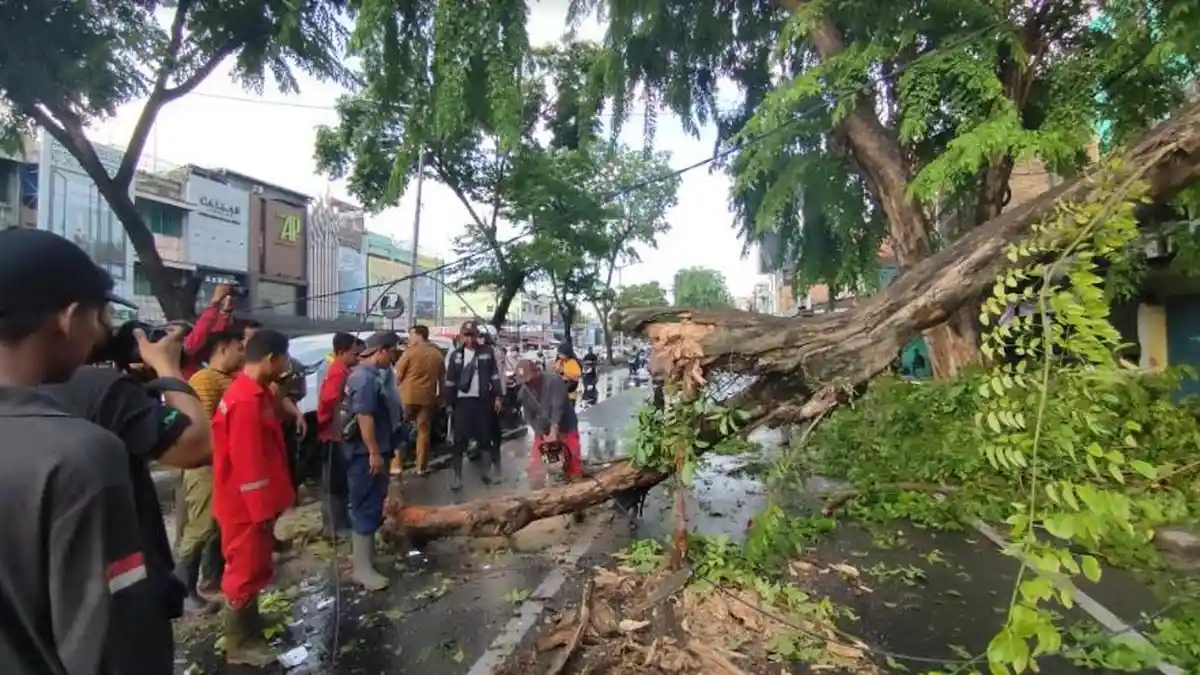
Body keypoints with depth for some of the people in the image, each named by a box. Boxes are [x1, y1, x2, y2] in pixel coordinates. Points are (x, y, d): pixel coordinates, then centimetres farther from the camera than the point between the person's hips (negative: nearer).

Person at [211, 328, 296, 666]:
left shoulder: (255, 392, 6)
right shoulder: (247, 401, -26)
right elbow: (248, 463, -26)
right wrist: (262, 509, -18)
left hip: (256, 502, 10)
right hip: (247, 504, -10)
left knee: (254, 566, 22)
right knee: (246, 569, 6)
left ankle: (249, 623, 40)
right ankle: (239, 643, 23)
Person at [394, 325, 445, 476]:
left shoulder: (410, 351, -6)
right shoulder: (437, 354, 8)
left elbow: (398, 375, -3)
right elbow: (441, 378, 14)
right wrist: (440, 396, 22)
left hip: (408, 396, -4)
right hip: (428, 397, 4)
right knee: (424, 431, 9)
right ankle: (422, 467, 13)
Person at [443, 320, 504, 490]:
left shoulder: (487, 353, 4)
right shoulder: (455, 355, 7)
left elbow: (495, 375, 5)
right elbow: (449, 380, 8)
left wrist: (497, 397, -1)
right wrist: (448, 403, 5)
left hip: (483, 400, 0)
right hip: (462, 401, 0)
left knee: (485, 436, 8)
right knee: (459, 440, -1)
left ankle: (488, 467, 27)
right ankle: (458, 476, 5)